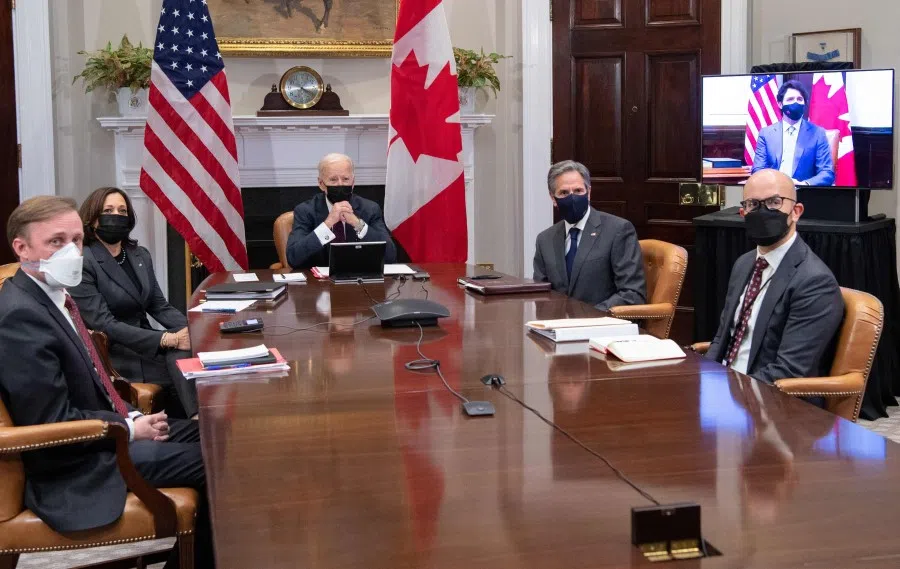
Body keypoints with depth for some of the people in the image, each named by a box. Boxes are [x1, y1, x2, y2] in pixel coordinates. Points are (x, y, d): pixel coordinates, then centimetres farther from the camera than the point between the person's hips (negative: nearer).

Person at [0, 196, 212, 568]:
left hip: (102, 432, 10)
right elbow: (54, 424, -25)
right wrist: (130, 429, -14)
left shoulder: (52, 295, 8)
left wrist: (130, 416, 0)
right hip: (76, 467, -10)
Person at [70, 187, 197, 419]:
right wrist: (168, 339, -23)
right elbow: (104, 324, -17)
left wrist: (190, 330, -9)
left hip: (145, 344, 6)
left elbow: (159, 306, 13)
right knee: (180, 360, -30)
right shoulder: (82, 263, -11)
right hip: (112, 354, -6)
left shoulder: (140, 255, 12)